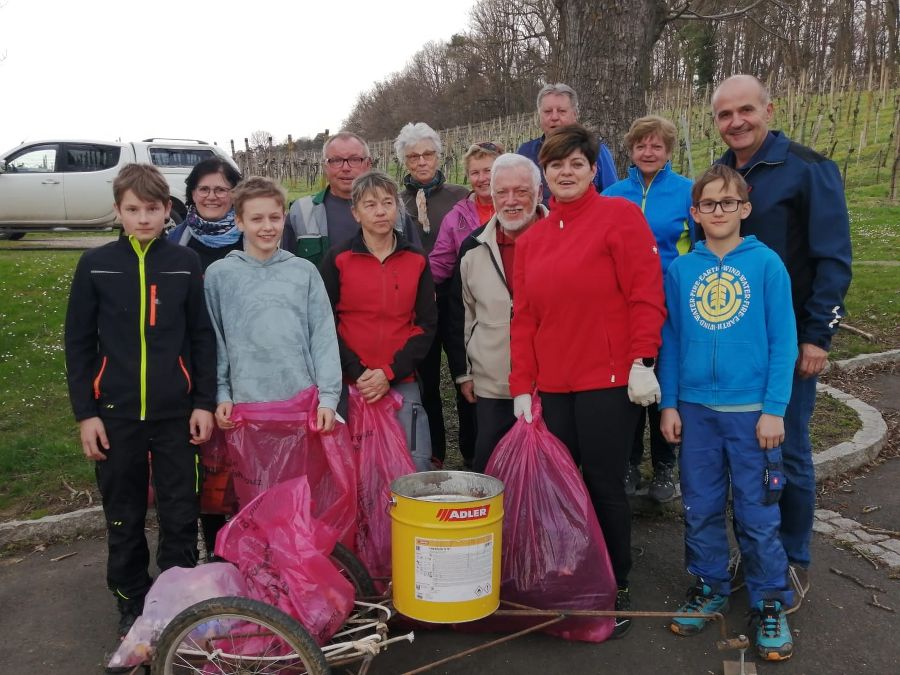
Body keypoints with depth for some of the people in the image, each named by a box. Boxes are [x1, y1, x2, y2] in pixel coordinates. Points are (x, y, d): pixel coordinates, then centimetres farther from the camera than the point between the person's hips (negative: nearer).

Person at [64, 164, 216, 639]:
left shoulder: (186, 264, 1)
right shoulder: (95, 265, 0)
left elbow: (202, 338, 3)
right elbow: (78, 343, 2)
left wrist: (204, 402, -2)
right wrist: (85, 413, -2)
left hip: (176, 413, 0)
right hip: (116, 413, 0)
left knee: (181, 517, 6)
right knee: (124, 519, 12)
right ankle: (132, 606, 29)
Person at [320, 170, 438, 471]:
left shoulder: (417, 260, 7)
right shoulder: (337, 259, 2)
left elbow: (426, 324, 3)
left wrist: (390, 373, -9)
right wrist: (357, 372, -12)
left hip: (402, 382, 1)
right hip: (349, 384, -1)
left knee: (416, 466, -3)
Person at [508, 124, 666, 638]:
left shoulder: (620, 215, -1)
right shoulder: (531, 239, 15)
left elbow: (646, 293, -8)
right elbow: (524, 318, 12)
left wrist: (642, 361, -16)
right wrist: (522, 387, 6)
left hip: (609, 382, -5)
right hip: (552, 386, 5)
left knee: (604, 485, 3)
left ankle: (617, 590, 21)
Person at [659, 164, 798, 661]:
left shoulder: (767, 263, -4)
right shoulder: (680, 270, 3)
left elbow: (783, 340, -4)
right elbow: (670, 340, 7)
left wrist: (774, 408, -9)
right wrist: (669, 404, 3)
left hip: (751, 410, -2)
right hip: (695, 409, 3)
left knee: (757, 513, 5)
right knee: (700, 507, 12)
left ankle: (770, 601, 24)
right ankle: (709, 585, 32)